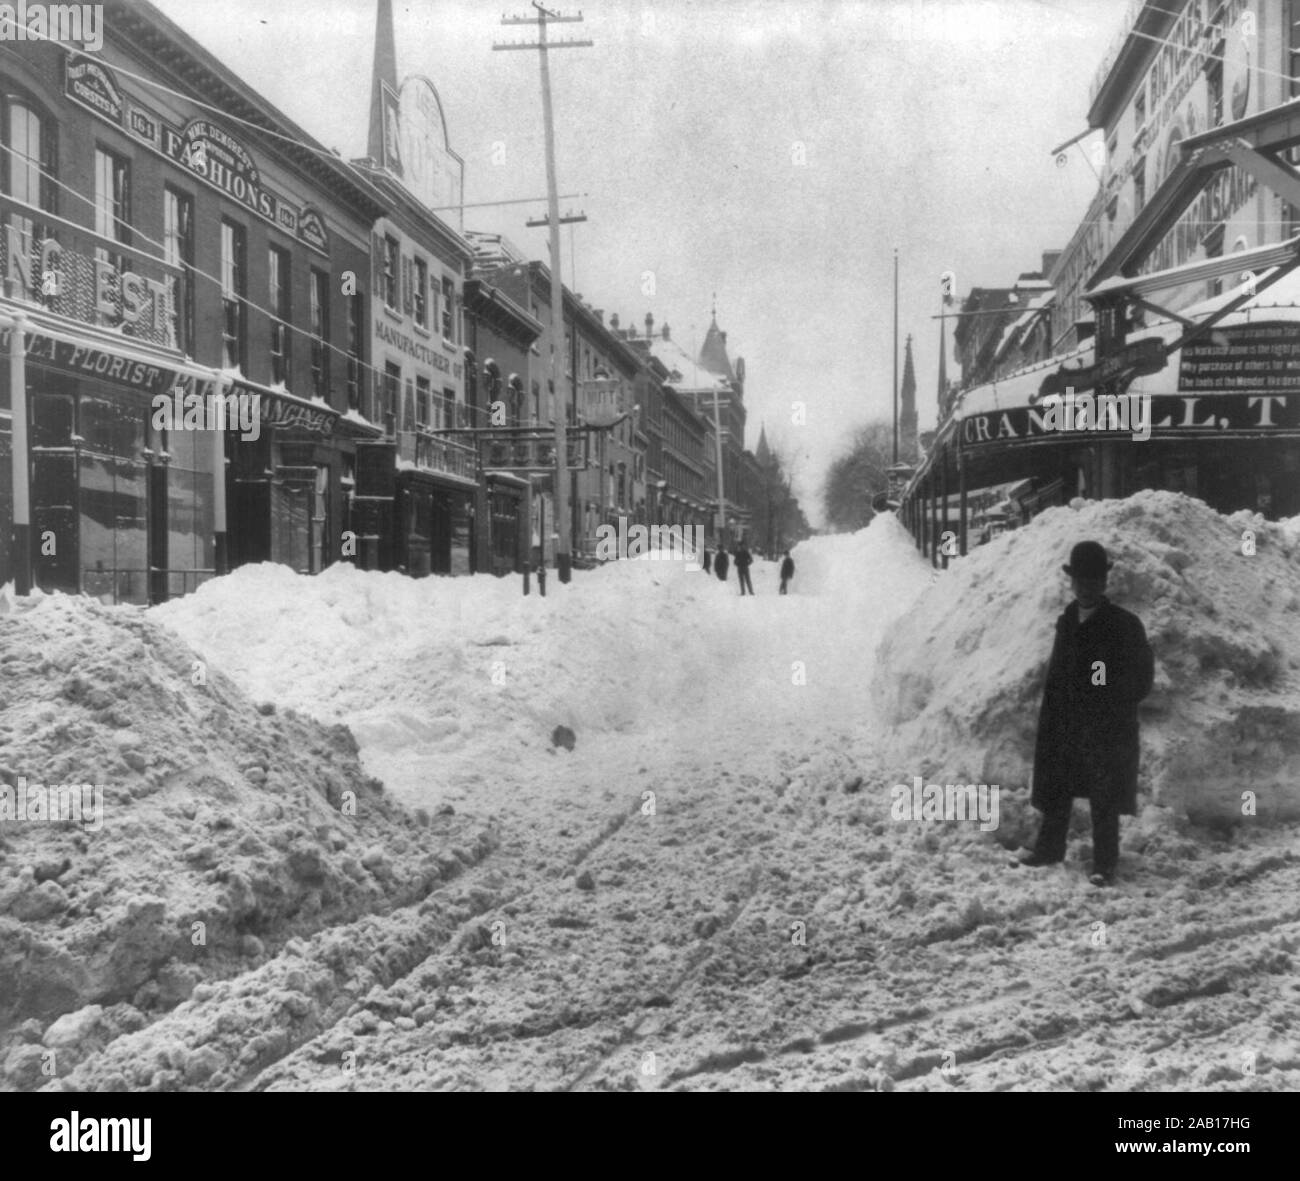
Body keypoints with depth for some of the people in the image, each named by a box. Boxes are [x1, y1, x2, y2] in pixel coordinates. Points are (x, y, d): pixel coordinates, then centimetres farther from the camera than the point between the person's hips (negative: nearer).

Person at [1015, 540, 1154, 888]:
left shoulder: (1125, 624, -8)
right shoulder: (1067, 622, 9)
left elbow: (1142, 676, -5)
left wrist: (1113, 707, -11)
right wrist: (1048, 723, 7)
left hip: (1107, 729, -5)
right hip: (1065, 725, 5)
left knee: (1104, 800, 0)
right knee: (1055, 791, 13)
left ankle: (1104, 865, 8)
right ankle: (1048, 849, 28)